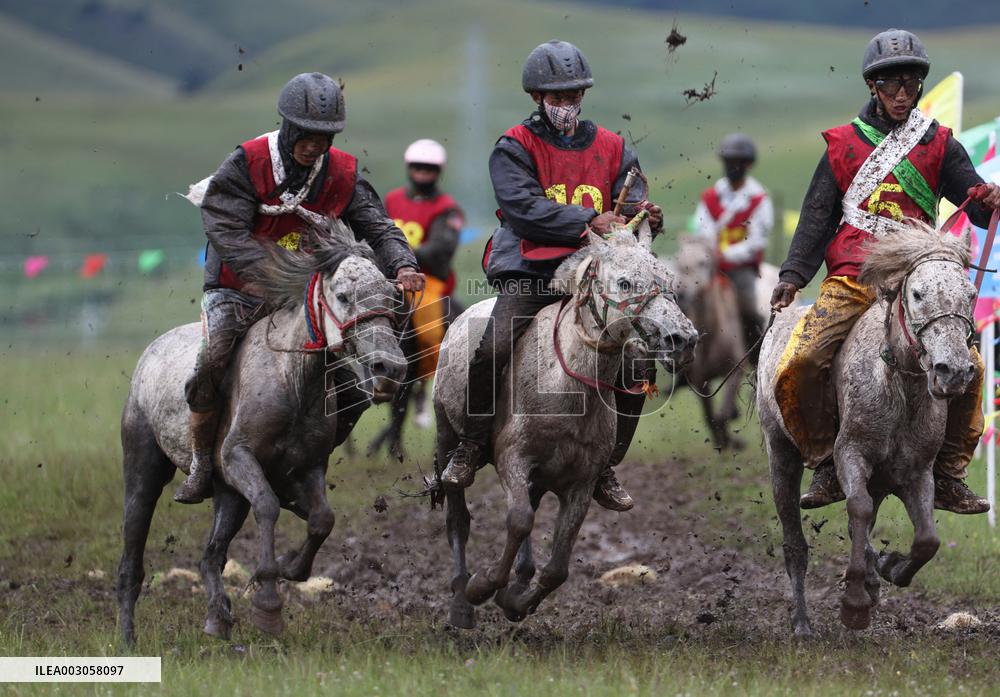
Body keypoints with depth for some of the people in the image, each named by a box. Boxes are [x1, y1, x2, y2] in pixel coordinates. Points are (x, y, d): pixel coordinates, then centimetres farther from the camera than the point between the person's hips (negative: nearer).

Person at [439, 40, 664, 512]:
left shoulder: (610, 148, 14)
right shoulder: (515, 148, 2)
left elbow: (633, 201, 10)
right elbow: (523, 208, -12)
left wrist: (644, 215, -16)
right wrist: (588, 221, -20)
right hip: (530, 270, -4)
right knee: (493, 349, -27)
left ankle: (605, 468, 8)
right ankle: (470, 449, -8)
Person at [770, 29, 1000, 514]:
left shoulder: (938, 144, 10)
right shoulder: (845, 144, 10)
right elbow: (817, 215, 8)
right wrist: (793, 274, -3)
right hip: (850, 281, -1)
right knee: (799, 365, -21)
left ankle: (947, 478, -2)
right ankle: (825, 467, -4)